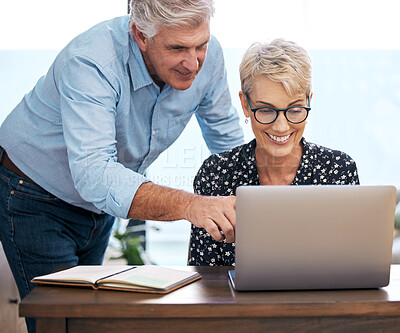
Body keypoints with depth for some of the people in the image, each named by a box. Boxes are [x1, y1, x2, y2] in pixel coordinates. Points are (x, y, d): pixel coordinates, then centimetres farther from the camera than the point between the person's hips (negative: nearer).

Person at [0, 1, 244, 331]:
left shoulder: (207, 55, -17)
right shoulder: (91, 62, -36)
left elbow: (228, 140, 0)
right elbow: (93, 176, -48)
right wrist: (189, 205, -61)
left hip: (101, 206, 6)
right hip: (35, 200, -6)